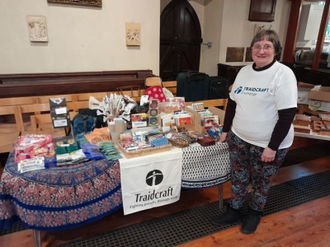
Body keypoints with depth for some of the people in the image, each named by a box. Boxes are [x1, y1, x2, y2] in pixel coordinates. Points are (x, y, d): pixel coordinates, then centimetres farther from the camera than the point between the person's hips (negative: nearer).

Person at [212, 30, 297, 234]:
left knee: (261, 183, 15)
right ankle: (233, 212, 37)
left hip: (267, 144, -5)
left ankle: (255, 214, 40)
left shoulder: (283, 74, -15)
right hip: (239, 139, 5)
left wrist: (272, 147, -19)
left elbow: (287, 115, -18)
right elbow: (232, 102, 12)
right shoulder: (244, 71, 4)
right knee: (238, 178, 17)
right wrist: (226, 130, 10)